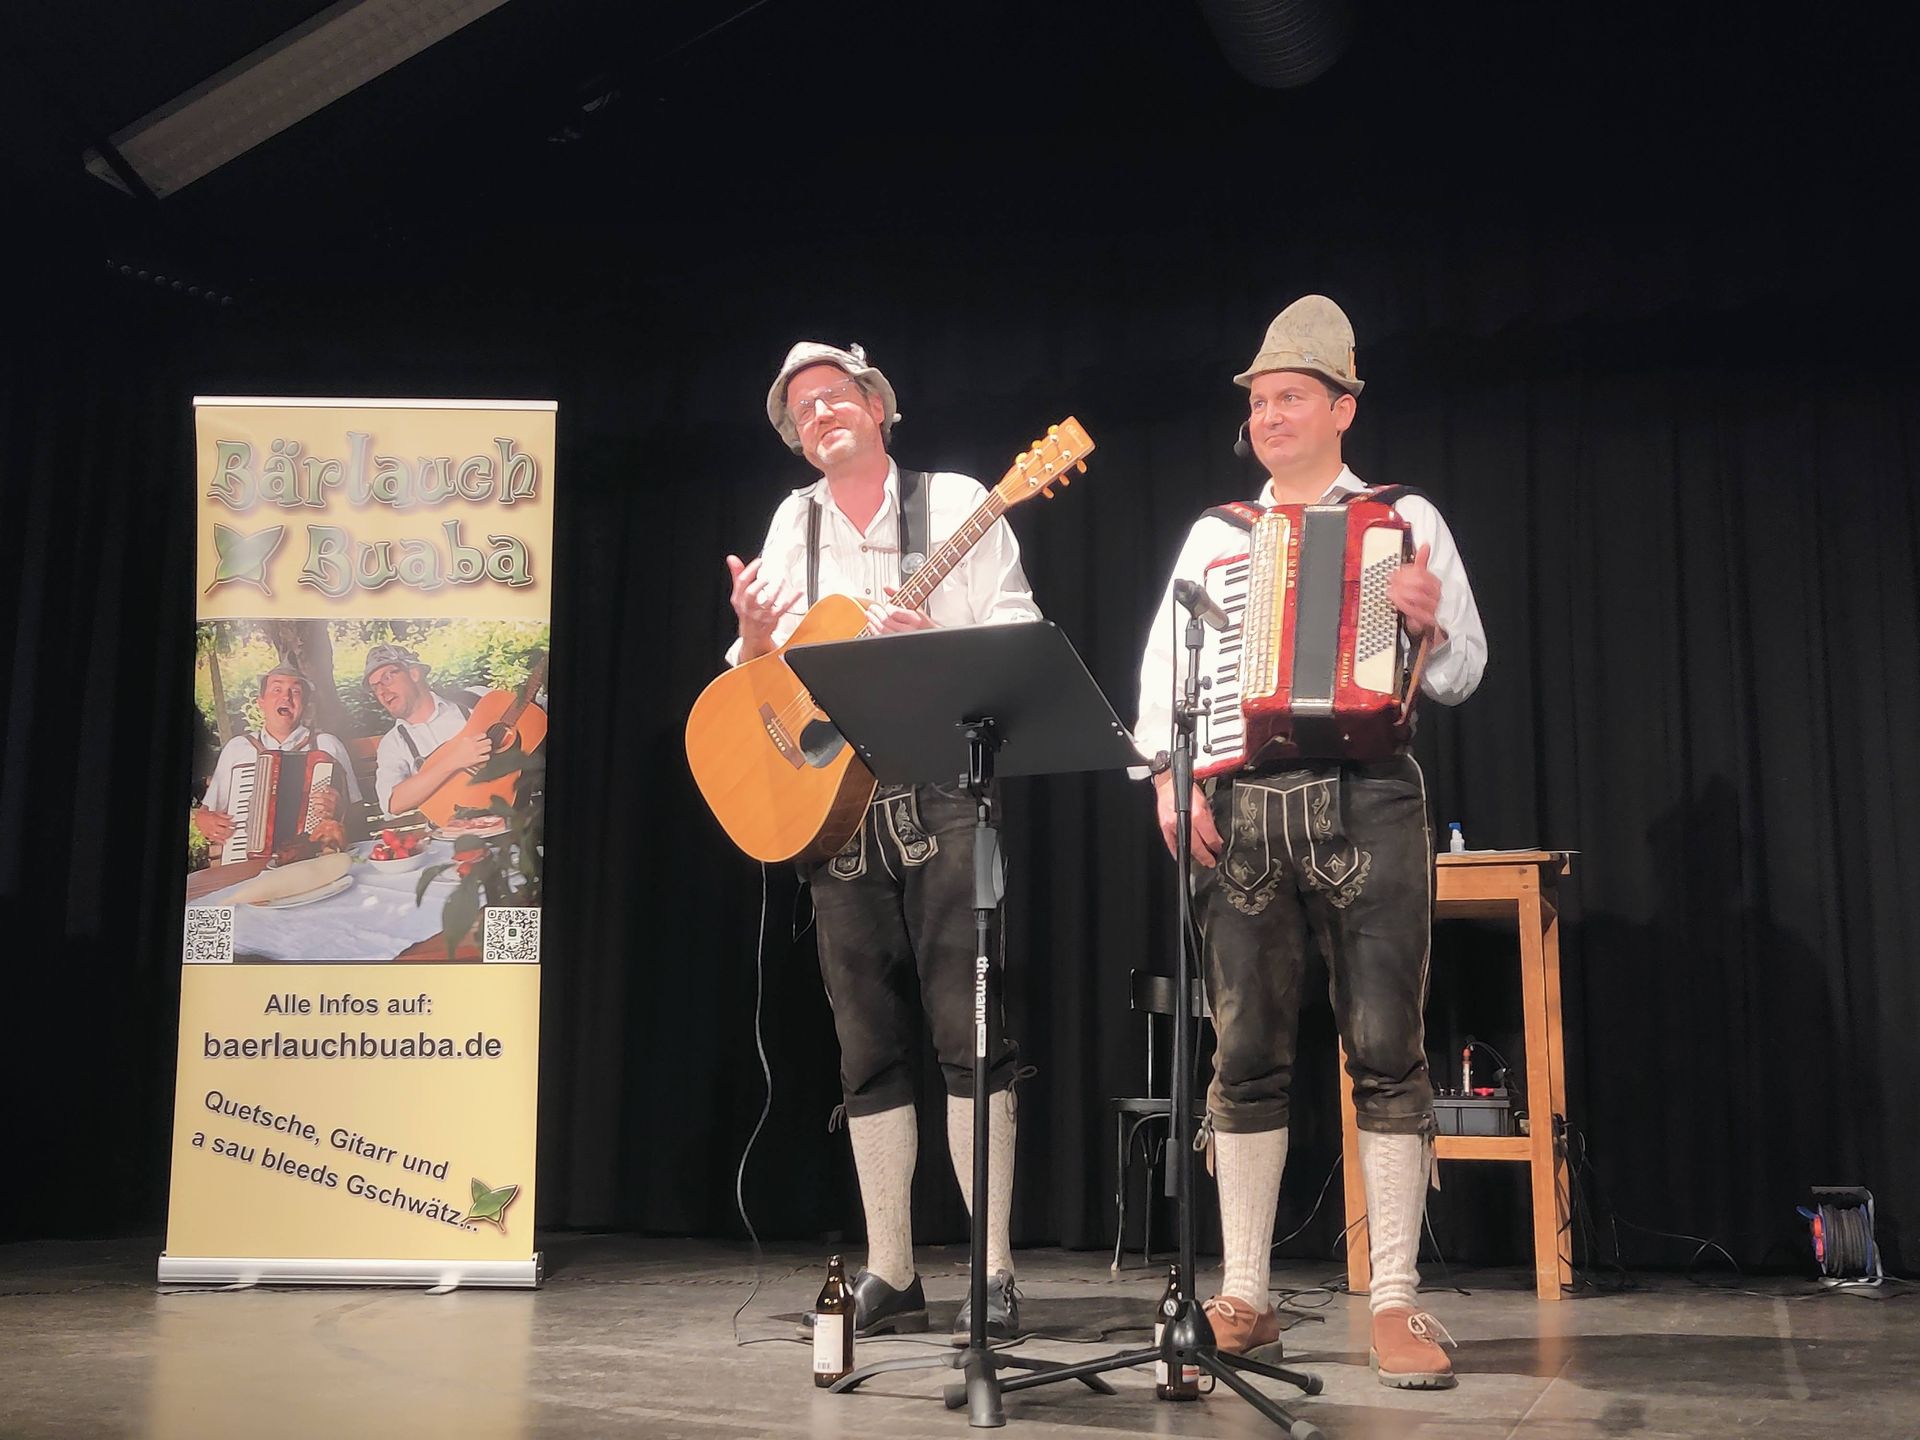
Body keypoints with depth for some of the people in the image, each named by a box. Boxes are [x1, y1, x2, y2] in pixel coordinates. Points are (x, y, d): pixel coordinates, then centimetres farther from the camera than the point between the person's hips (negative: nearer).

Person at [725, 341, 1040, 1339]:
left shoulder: (954, 503, 4)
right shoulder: (793, 525, 15)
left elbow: (1019, 638, -1)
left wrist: (939, 642, -20)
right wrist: (754, 638, -9)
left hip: (944, 790, -4)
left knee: (969, 1029, -7)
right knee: (869, 1045, 6)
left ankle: (994, 1270, 0)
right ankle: (890, 1274, 13)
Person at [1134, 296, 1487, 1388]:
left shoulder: (1407, 520, 10)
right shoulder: (1216, 534, 17)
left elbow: (1462, 677, 6)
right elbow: (1163, 665, 11)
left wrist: (1429, 626, -16)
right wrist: (1171, 776, -5)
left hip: (1367, 803, -2)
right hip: (1241, 810, 3)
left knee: (1387, 1048, -4)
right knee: (1247, 1056, 3)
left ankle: (1396, 1299, 4)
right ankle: (1245, 1296, 11)